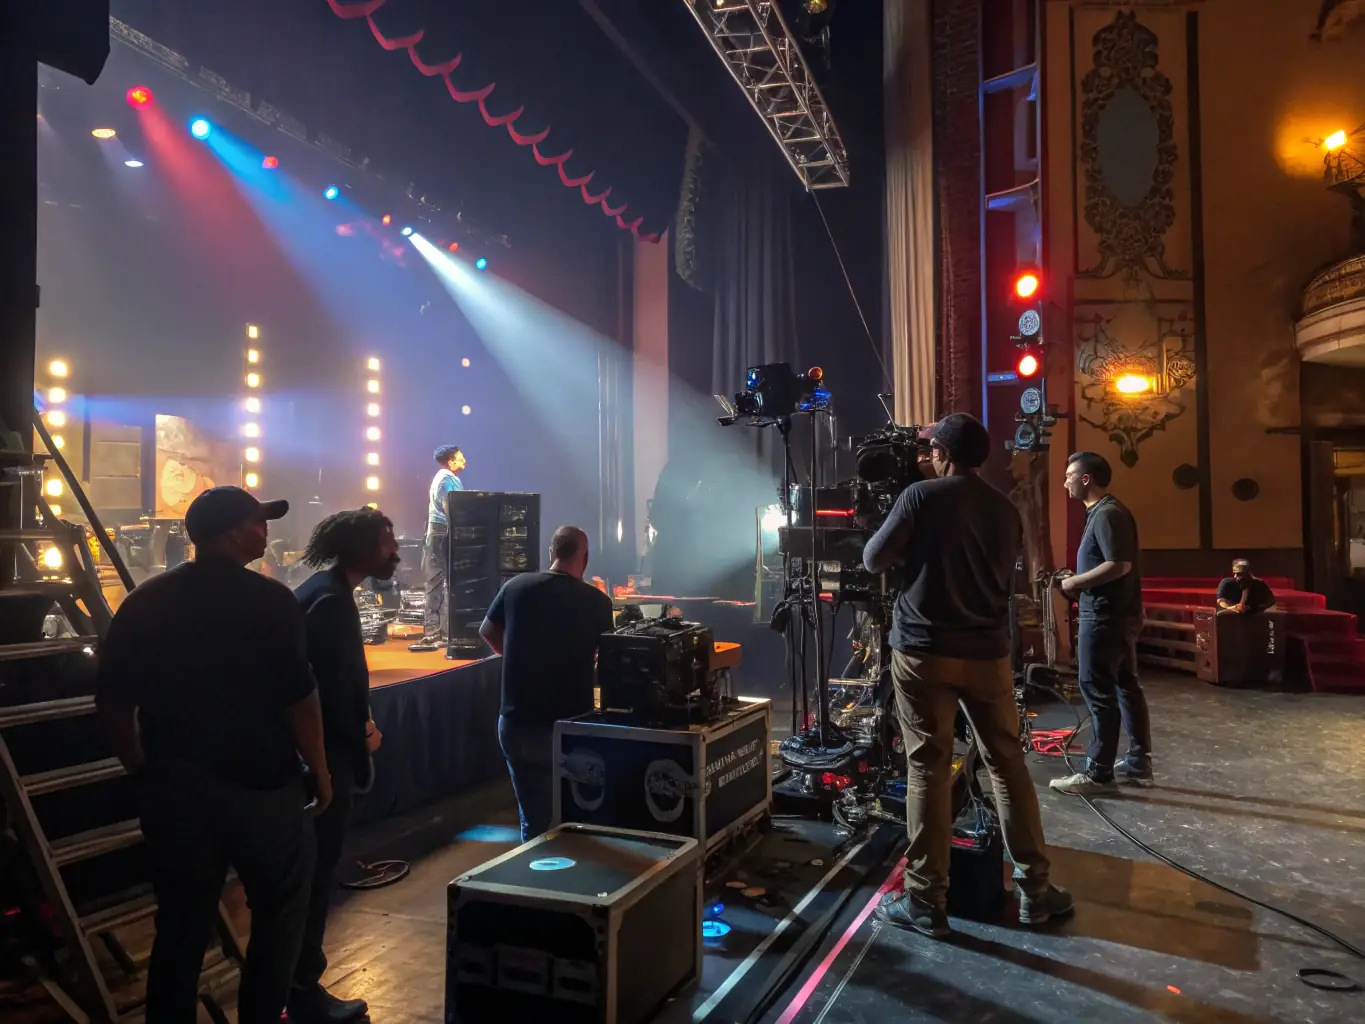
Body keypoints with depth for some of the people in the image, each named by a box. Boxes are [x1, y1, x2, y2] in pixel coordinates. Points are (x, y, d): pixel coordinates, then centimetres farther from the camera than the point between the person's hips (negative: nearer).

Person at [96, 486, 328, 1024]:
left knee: (180, 925, 16)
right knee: (279, 909, 16)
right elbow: (299, 699, -16)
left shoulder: (144, 602, 3)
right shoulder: (271, 600, -14)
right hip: (260, 787, -4)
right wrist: (319, 771, -3)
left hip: (174, 789, 5)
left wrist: (144, 769, 18)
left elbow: (112, 699, 6)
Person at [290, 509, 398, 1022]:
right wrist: (360, 741, -11)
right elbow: (334, 686, -24)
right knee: (316, 872, 1)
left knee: (309, 869, 18)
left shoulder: (323, 589, 12)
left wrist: (360, 724, 7)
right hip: (324, 755, -10)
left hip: (313, 748, 10)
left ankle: (299, 982, 31)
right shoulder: (331, 599, -20)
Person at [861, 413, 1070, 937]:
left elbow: (874, 560, -2)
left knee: (928, 769, 0)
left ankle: (926, 901, 5)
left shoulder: (921, 496, -7)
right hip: (988, 652, 4)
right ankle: (1035, 889, 20)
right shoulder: (1005, 510, 9)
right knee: (1007, 764, 12)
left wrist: (909, 548, 18)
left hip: (924, 650, -4)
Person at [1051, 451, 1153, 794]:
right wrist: (1079, 583, 10)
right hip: (1117, 615, 11)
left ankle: (1098, 773, 0)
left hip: (1104, 617, -11)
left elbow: (1119, 565, -25)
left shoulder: (1107, 514, -17)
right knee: (1126, 687, 14)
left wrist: (1075, 582, -16)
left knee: (1098, 692, -5)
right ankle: (1139, 762, 22)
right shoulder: (1104, 511, 15)